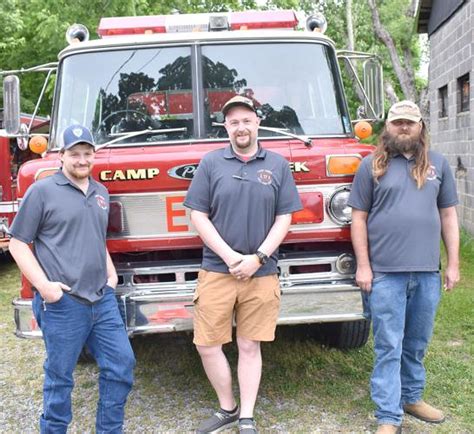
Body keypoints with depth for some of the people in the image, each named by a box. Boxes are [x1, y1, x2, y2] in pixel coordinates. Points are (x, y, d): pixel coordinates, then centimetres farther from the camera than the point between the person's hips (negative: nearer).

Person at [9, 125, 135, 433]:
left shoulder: (100, 192, 15)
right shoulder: (42, 191, -5)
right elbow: (18, 243, -5)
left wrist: (111, 274, 13)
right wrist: (43, 285, -14)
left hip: (103, 299, 6)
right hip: (63, 303, -6)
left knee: (121, 364, 8)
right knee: (60, 377, 6)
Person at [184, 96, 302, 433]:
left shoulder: (278, 165, 6)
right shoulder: (211, 163, 4)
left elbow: (284, 218, 3)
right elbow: (198, 215, -1)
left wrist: (258, 257, -9)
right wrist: (229, 256, -10)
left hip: (261, 274, 0)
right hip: (216, 271, 0)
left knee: (250, 346, 8)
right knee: (207, 344, 2)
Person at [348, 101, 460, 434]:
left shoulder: (438, 164, 10)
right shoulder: (372, 165, 2)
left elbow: (448, 215, 11)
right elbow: (359, 218, 1)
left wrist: (453, 263, 6)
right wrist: (363, 266, -5)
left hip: (427, 271, 3)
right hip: (385, 272, -3)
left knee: (417, 343, 15)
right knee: (389, 346, 1)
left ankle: (412, 397, 34)